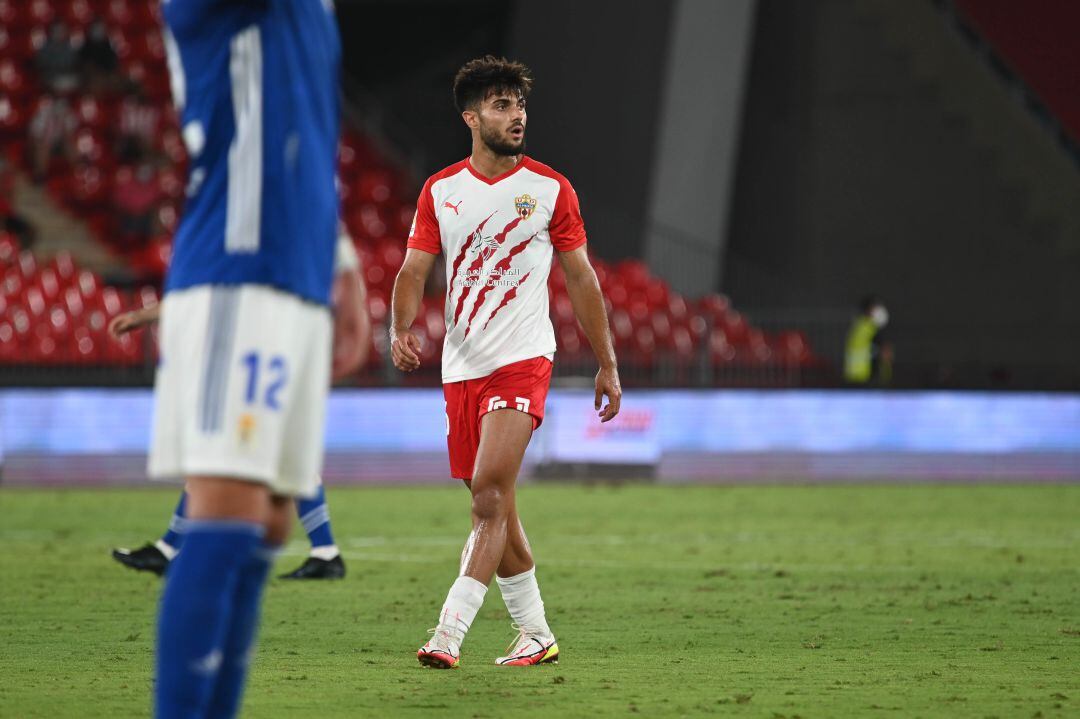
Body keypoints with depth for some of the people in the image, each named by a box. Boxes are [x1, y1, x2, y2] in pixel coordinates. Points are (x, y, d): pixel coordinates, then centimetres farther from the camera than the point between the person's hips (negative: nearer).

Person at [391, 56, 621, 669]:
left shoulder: (550, 189, 1)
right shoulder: (440, 191, 7)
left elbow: (581, 278, 7)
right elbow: (415, 270, 5)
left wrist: (608, 364, 7)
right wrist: (401, 330, -15)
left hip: (522, 361, -4)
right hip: (462, 367, 4)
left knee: (490, 494, -19)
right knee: (495, 508, 9)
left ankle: (449, 634, -23)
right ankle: (537, 635, 22)